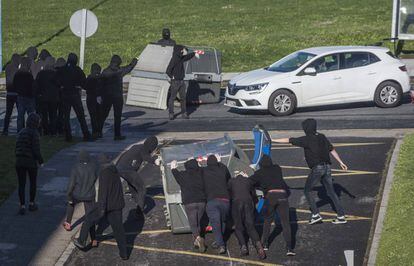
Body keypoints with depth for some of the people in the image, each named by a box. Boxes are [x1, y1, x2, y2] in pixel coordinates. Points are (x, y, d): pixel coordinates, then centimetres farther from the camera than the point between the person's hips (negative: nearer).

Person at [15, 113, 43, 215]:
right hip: (31, 162, -5)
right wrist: (40, 161, -4)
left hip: (19, 162, 5)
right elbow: (36, 149, -16)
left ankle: (22, 206, 3)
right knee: (33, 183, 16)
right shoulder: (34, 133, -12)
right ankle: (31, 204, 26)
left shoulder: (21, 132, 9)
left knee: (21, 184, 7)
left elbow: (17, 147, 10)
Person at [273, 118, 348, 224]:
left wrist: (273, 140, 3)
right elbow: (332, 150, 15)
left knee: (307, 191, 10)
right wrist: (341, 162, 22)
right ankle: (341, 216, 10)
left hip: (317, 168, -7)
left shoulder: (306, 139, -10)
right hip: (327, 167, 7)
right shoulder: (322, 137, 9)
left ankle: (316, 214, 2)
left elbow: (289, 140, -6)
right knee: (331, 192, 12)